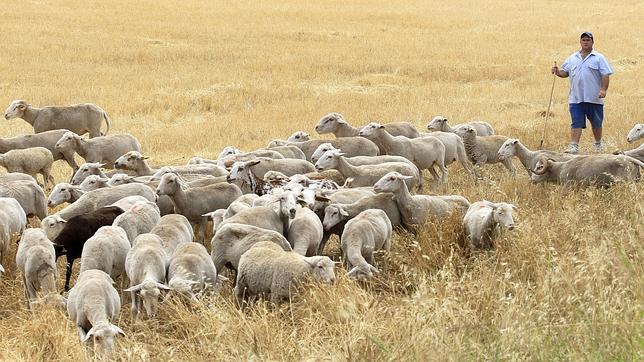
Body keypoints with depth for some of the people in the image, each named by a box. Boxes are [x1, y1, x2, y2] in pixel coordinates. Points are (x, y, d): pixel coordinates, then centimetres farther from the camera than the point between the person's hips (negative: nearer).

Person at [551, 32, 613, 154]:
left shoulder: (599, 58, 2)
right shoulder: (572, 58, 14)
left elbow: (605, 75, -4)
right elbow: (565, 72, 16)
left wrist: (603, 89, -16)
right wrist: (558, 72, -7)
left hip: (594, 98, -2)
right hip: (576, 99, 2)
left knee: (596, 123, 11)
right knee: (576, 123, -5)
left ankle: (598, 144, 28)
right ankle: (574, 146, -9)